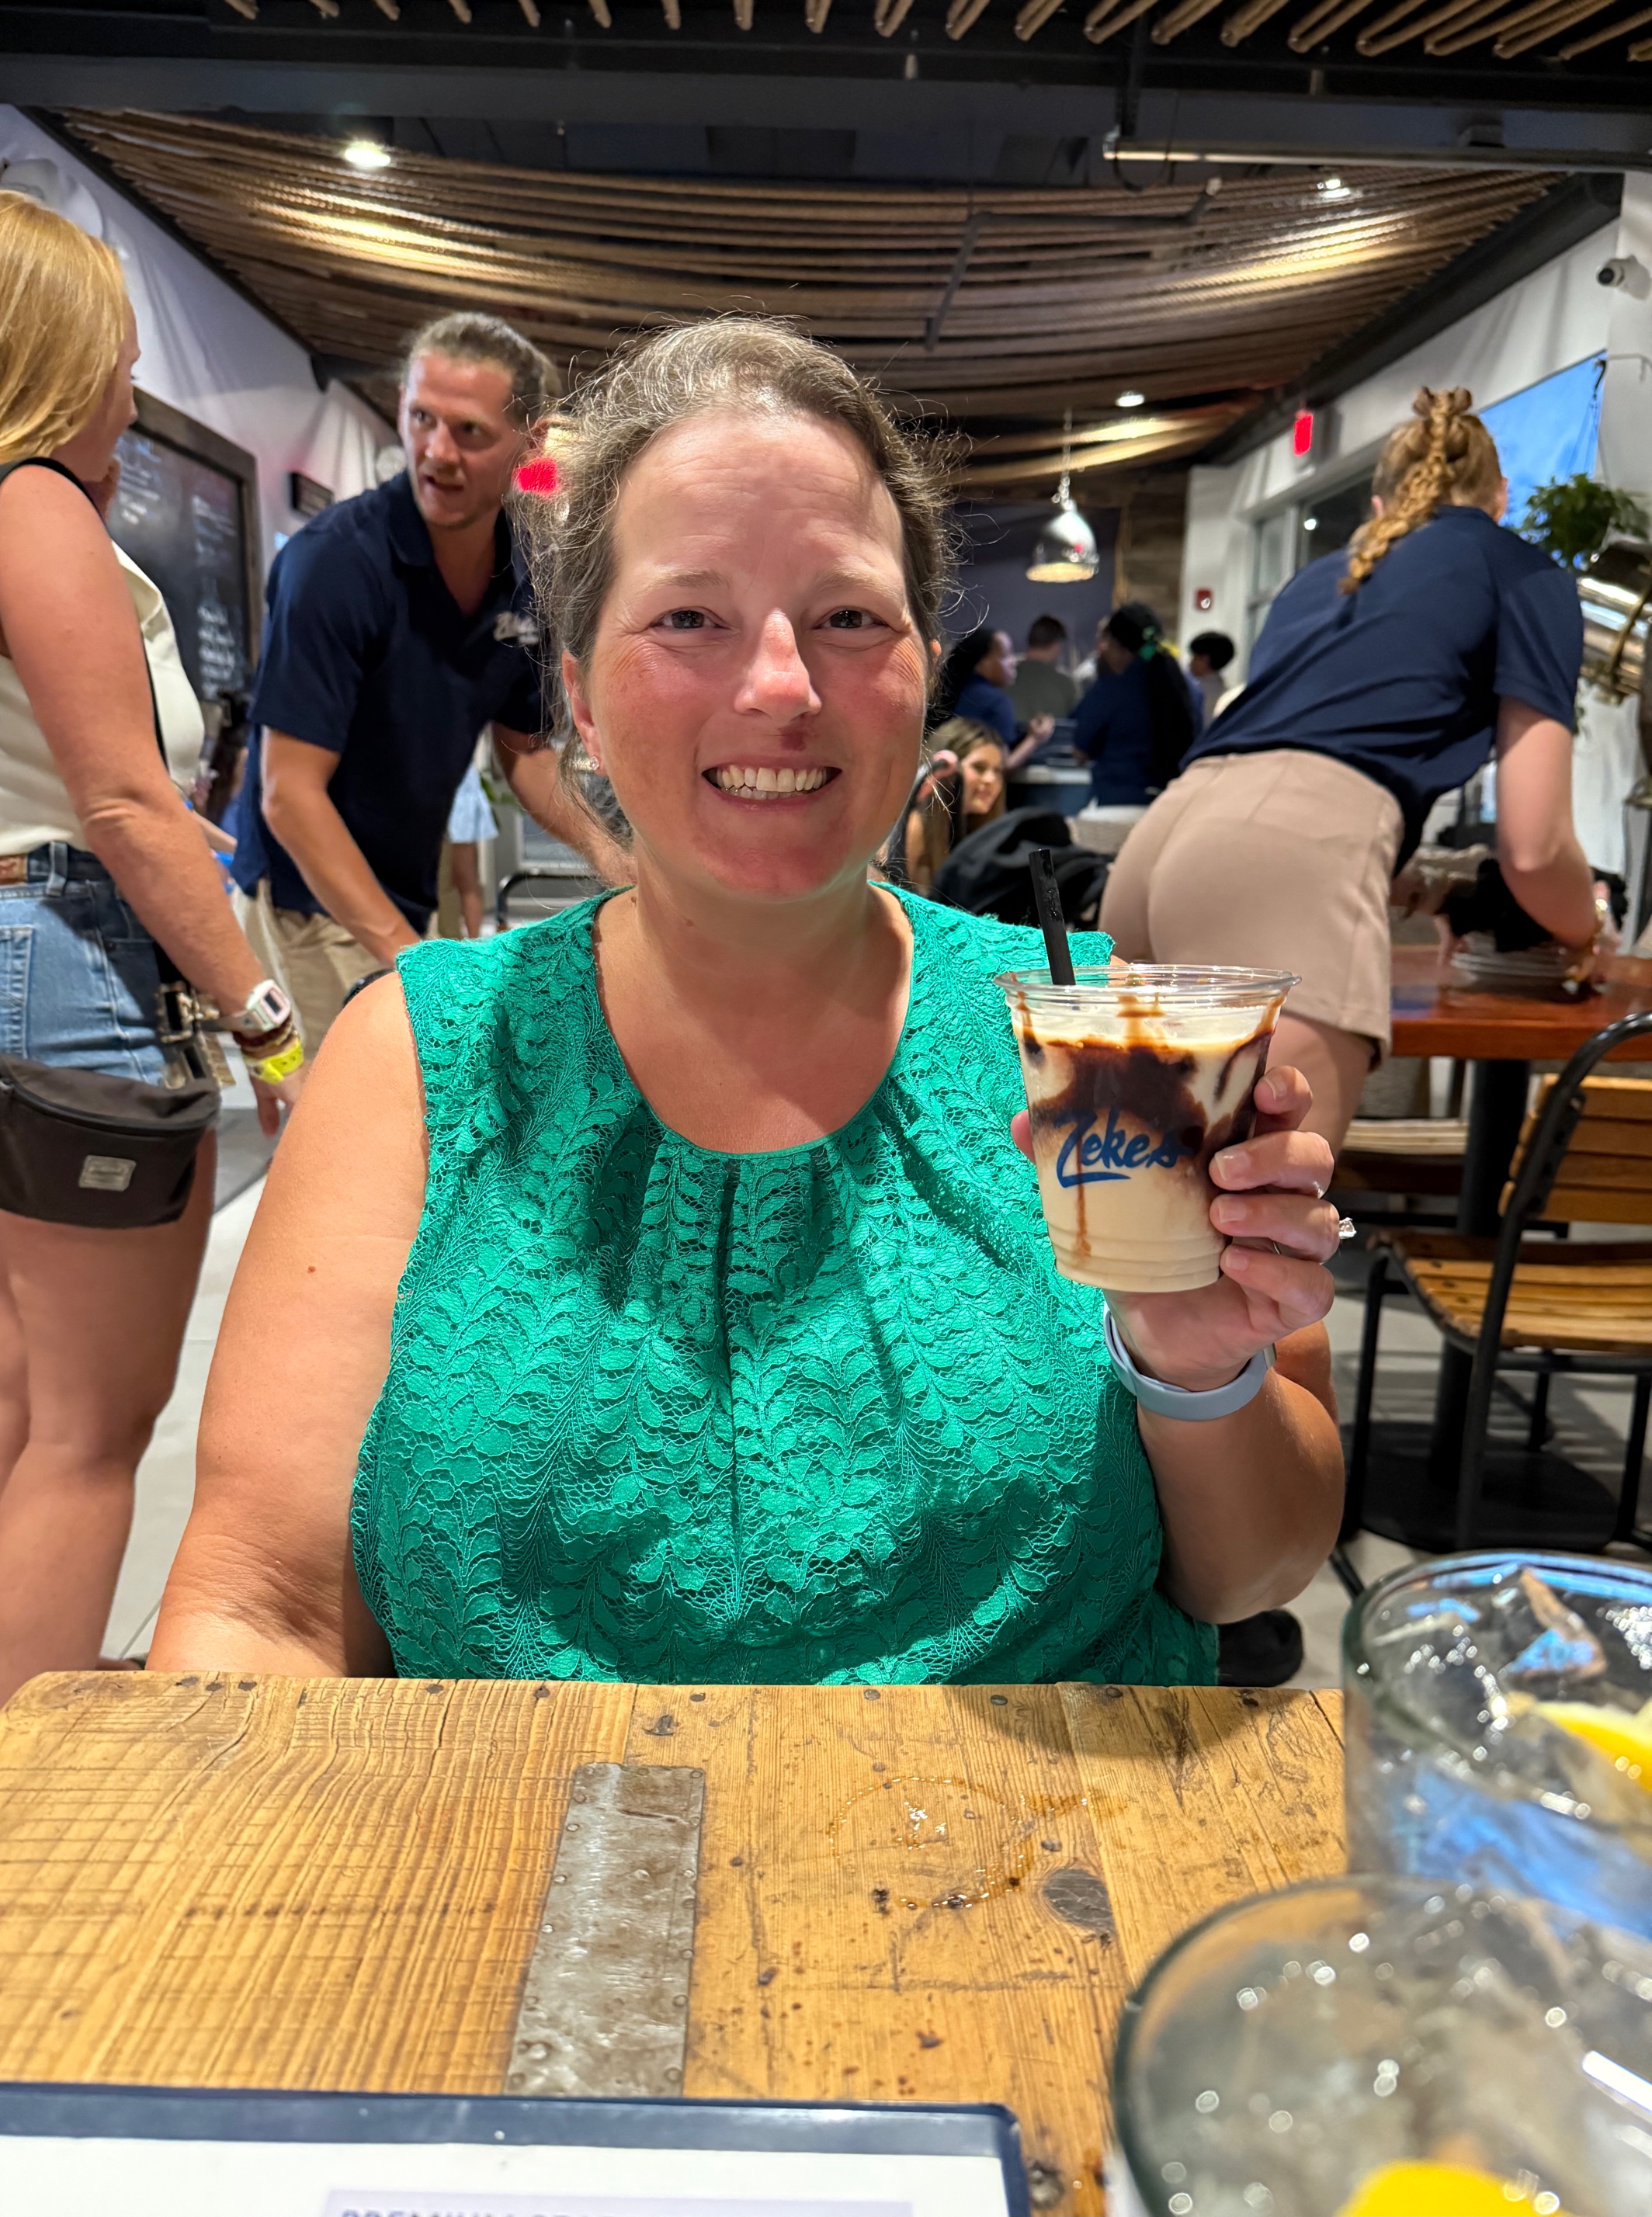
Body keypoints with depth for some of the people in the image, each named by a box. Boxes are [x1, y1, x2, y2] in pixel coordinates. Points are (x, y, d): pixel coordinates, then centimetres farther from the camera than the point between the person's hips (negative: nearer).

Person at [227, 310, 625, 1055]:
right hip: (307, 902, -7)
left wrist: (604, 848, -5)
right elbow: (289, 792, -23)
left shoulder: (525, 582, 0)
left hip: (404, 904, 7)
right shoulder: (335, 559, -19)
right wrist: (406, 953, -29)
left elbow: (522, 750, 15)